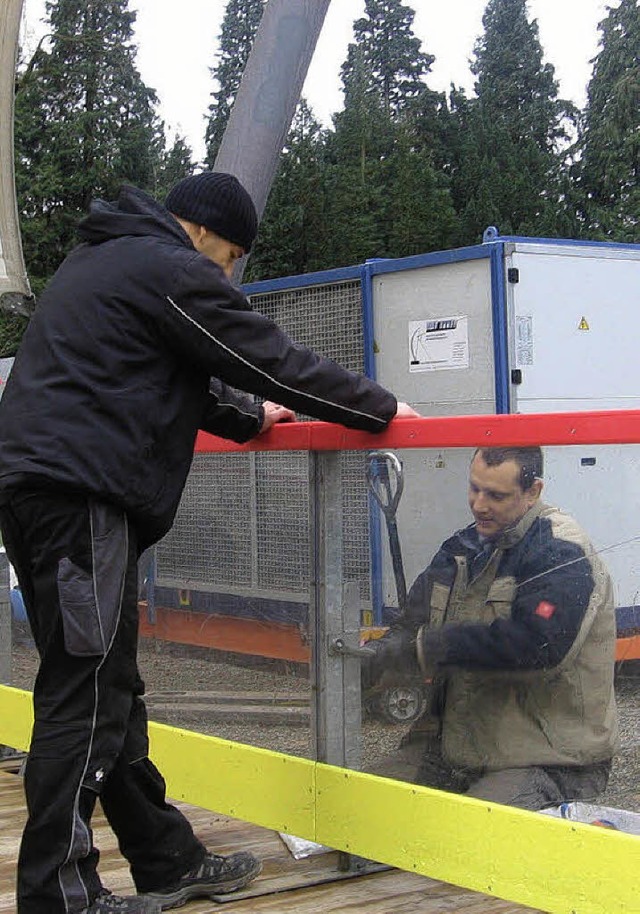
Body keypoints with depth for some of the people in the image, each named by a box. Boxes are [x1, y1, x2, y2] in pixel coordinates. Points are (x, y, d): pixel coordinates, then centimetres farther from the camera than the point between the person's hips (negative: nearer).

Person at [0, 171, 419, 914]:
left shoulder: (98, 261, 25)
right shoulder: (170, 268, -5)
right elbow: (272, 358, -5)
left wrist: (247, 418, 42)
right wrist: (382, 409, 5)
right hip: (82, 494, -10)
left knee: (105, 687, 11)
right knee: (85, 696, -7)